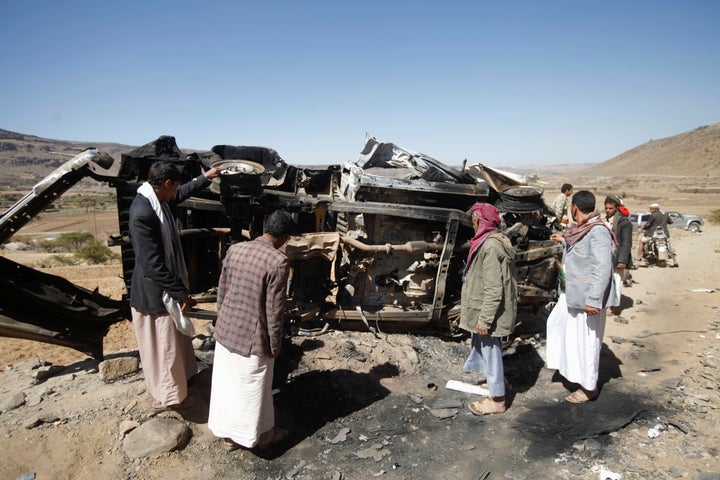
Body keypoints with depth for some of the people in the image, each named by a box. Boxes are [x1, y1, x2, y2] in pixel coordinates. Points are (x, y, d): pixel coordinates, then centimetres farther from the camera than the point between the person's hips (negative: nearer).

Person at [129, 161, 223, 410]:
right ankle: (165, 396, 28)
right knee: (163, 344, 8)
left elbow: (182, 193, 24)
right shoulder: (142, 213, -29)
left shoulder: (157, 200, 0)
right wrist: (181, 293, -23)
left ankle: (170, 385, 44)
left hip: (164, 287, 10)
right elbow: (153, 265, -29)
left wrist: (205, 177, 32)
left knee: (172, 340, 24)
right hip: (154, 292, -10)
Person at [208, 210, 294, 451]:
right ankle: (260, 435, 36)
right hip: (252, 337, -6)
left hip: (226, 331, 6)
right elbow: (274, 309, -18)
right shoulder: (278, 262, -21)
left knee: (227, 382, 20)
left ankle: (229, 435, 39)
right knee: (253, 387, 14)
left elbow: (222, 291, 6)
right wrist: (275, 345, -6)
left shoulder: (234, 250, -3)